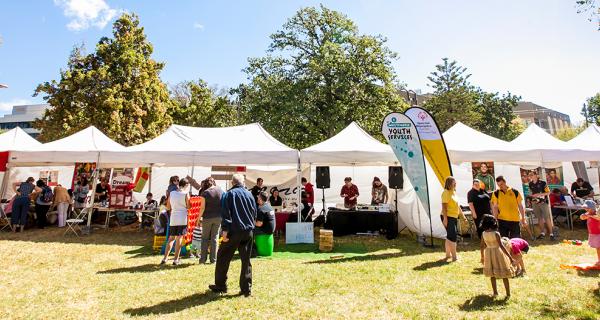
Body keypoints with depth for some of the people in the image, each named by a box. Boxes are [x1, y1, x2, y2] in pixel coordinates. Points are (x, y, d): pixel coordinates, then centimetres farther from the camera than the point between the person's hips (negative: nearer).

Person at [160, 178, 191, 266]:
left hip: (173, 219, 4)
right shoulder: (185, 194, -7)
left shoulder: (171, 193, 7)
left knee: (171, 238, 15)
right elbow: (188, 207, -4)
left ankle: (165, 258, 13)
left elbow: (168, 207, 11)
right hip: (183, 219, -4)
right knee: (179, 238, 1)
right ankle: (176, 259, 4)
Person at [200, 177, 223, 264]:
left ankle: (203, 258, 13)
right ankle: (213, 259, 11)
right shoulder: (220, 190, -2)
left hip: (207, 217, -2)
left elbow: (203, 208, -10)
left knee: (205, 238, 12)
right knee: (215, 238, 10)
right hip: (218, 217, 2)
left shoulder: (205, 192, -10)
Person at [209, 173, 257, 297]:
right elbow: (254, 214, 14)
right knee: (246, 260, 9)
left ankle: (220, 286, 21)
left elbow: (226, 214, -11)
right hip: (248, 231, 4)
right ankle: (246, 289, 12)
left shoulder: (229, 194, -3)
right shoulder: (250, 195, 10)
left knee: (223, 258, 12)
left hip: (234, 231, -4)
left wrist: (225, 230, -12)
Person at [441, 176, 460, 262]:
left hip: (454, 217, 9)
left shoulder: (454, 192, 15)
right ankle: (454, 256, -2)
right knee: (452, 236, -8)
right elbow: (444, 206, -18)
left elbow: (457, 206, 22)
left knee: (450, 236, 15)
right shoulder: (446, 192, -13)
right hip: (448, 217, -9)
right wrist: (445, 218, -24)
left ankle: (448, 254, 25)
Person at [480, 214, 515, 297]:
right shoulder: (496, 233, -20)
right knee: (504, 275, 11)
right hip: (498, 253, -4)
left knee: (492, 275, 18)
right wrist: (510, 257, -20)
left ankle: (495, 292, 24)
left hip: (489, 254, 4)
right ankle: (508, 293, 19)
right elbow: (501, 246, -24)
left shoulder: (483, 234, -6)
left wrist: (482, 257, 14)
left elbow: (482, 246, 1)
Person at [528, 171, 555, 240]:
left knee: (547, 218, -3)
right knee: (539, 218, 11)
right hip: (535, 203, 4)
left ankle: (551, 233, 4)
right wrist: (531, 196, -2)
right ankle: (542, 233, 20)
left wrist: (539, 194, -19)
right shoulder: (530, 184, 5)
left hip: (543, 202, -4)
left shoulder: (542, 182, -9)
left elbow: (548, 192, -8)